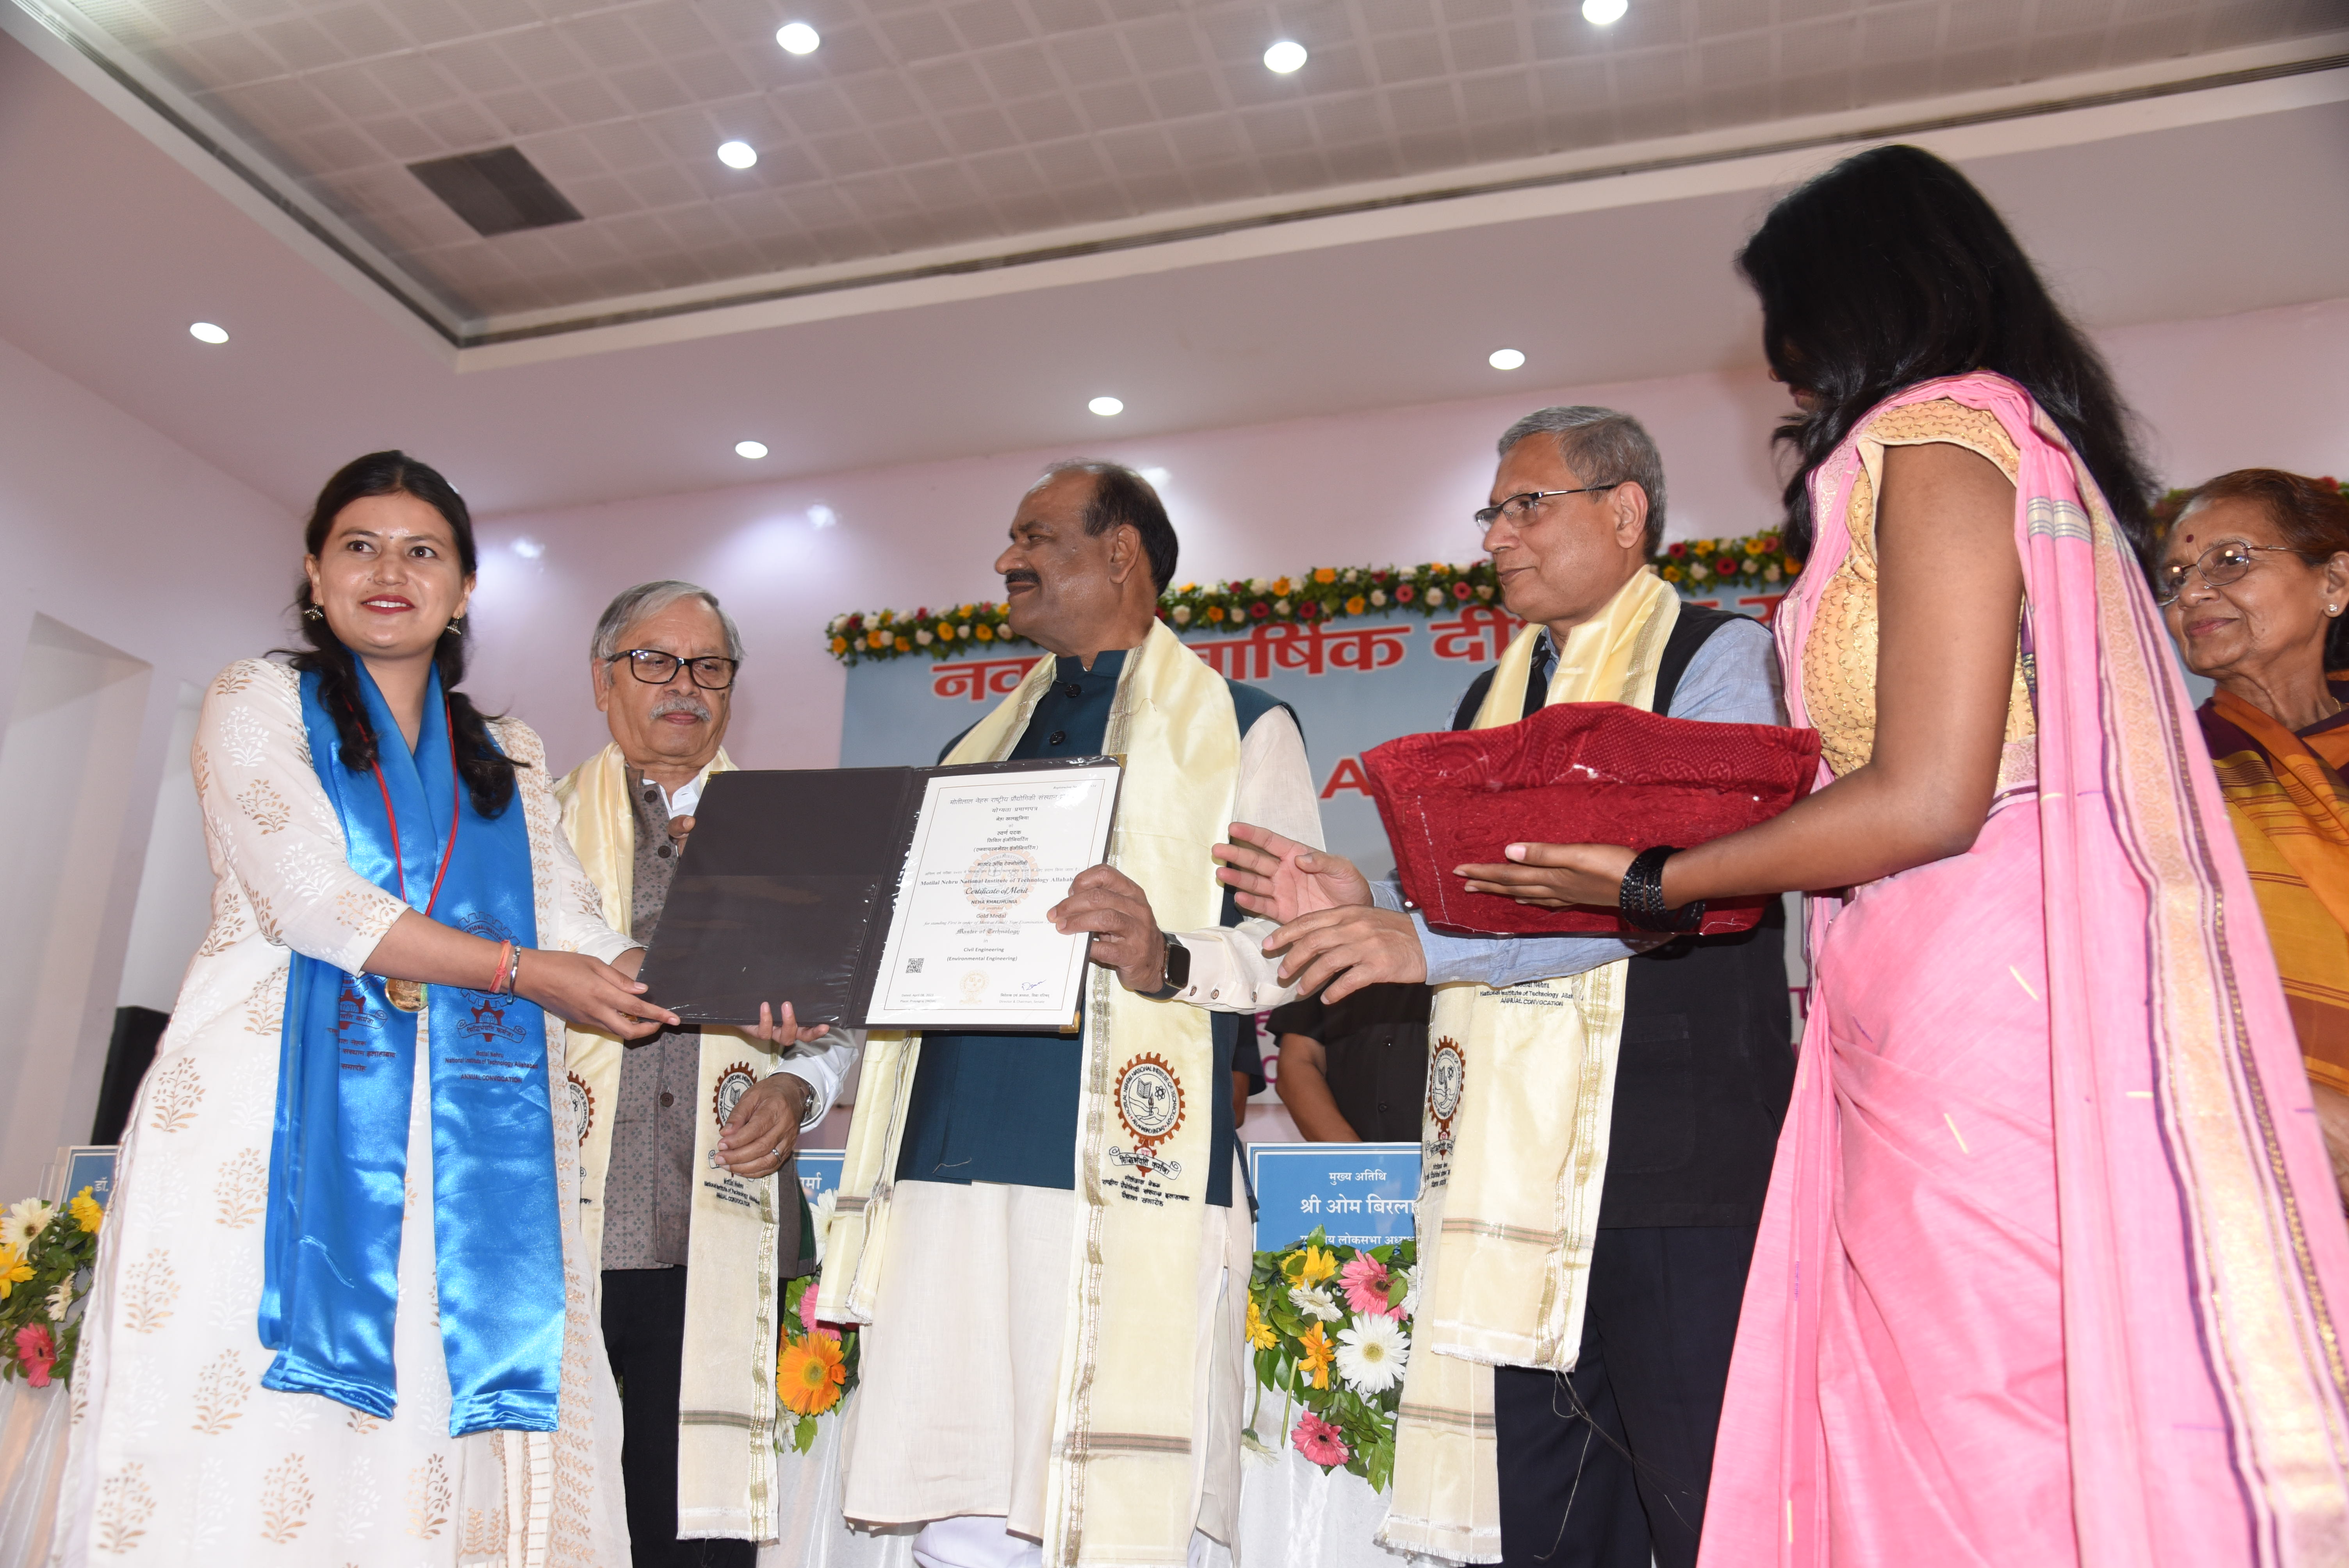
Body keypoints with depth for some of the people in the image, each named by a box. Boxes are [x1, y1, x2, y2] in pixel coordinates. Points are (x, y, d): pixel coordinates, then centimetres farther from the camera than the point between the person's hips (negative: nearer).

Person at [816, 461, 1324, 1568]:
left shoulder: (1238, 728, 6)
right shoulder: (983, 744, 24)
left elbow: (1295, 939, -4)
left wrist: (1169, 961, -23)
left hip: (1122, 1182, -5)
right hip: (950, 1168, 5)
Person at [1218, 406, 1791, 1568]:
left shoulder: (1715, 657, -1)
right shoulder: (1493, 697, 21)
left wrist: (1430, 940, -21)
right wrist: (1365, 905, 1)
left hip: (1673, 1163, -6)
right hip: (1517, 1161, 7)